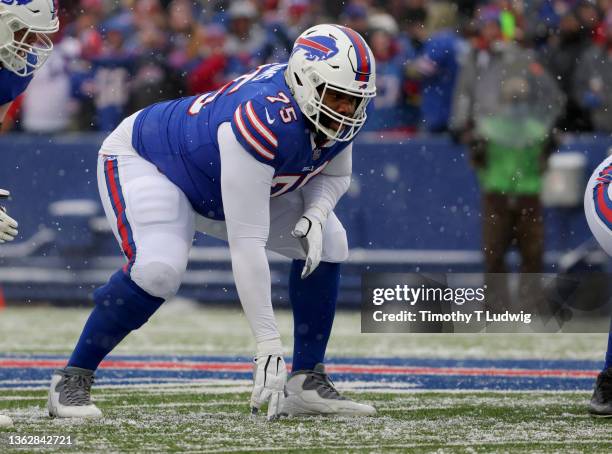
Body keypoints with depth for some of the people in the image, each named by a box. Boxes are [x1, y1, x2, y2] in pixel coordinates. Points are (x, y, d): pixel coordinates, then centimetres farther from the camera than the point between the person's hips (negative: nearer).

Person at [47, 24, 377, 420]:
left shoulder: (341, 111, -18)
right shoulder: (264, 121, -42)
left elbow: (334, 175, 4)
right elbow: (247, 242, -43)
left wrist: (315, 216, -21)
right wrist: (268, 345, -44)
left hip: (230, 180, 8)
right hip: (146, 162, -8)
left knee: (326, 245, -3)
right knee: (159, 269, -33)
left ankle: (307, 384, 4)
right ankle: (72, 380, -16)